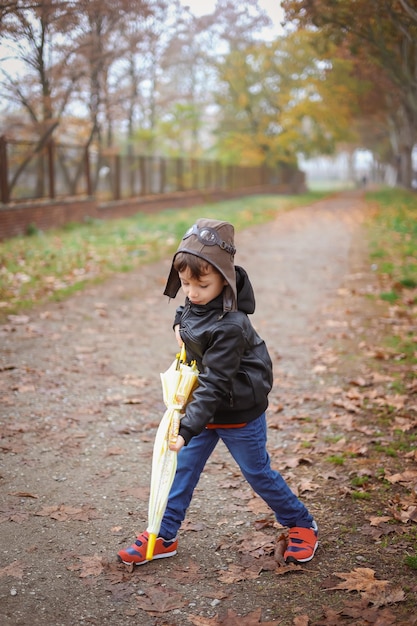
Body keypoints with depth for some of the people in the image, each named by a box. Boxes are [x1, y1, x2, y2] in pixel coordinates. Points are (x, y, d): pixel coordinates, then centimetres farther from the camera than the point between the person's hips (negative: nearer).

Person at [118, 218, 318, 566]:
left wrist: (187, 429, -36)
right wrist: (180, 322, 2)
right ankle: (164, 537, 21)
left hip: (239, 412, -7)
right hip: (205, 404, 7)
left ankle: (302, 525, 31)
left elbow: (215, 384, -33)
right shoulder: (197, 302, -7)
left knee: (257, 473, 9)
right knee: (183, 466, 9)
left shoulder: (229, 326, -33)